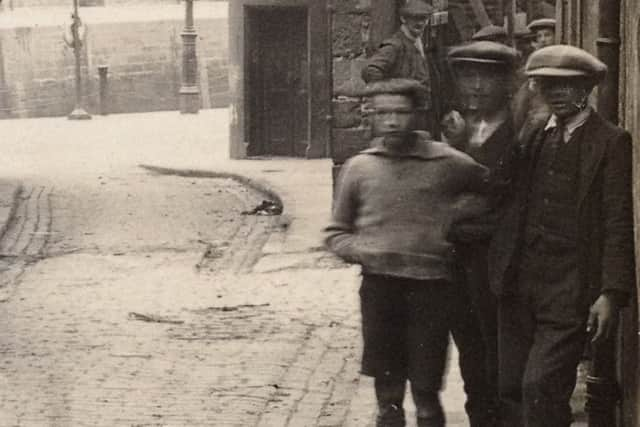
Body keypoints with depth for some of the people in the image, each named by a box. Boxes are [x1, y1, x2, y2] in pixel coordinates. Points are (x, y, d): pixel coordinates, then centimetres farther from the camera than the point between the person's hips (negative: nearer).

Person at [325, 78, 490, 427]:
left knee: (426, 395, 1)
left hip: (431, 287, -2)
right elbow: (336, 232, 16)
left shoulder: (447, 163, 1)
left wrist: (459, 213, -1)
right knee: (387, 397, 8)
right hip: (379, 286, 2)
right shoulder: (358, 168, 7)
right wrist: (360, 251, -4)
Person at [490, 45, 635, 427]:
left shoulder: (611, 142, -4)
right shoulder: (531, 135, 14)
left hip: (569, 291, -6)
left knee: (540, 387, -14)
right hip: (520, 286, 6)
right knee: (510, 390, 8)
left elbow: (619, 224, -7)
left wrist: (612, 294, -14)